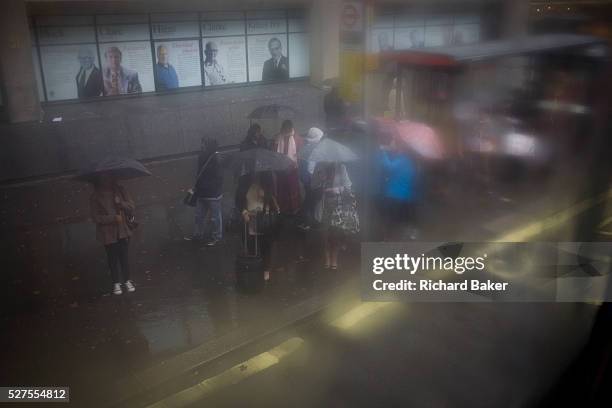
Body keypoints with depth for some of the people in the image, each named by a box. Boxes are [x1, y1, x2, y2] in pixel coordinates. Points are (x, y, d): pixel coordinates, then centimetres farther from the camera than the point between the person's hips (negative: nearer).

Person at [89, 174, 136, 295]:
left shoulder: (120, 191, 1)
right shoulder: (95, 198, -6)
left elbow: (131, 207, -1)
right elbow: (96, 217, -11)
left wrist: (120, 202, -19)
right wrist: (114, 218, -19)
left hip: (123, 231, 2)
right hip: (108, 234, -1)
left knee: (124, 256, 7)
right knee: (113, 258, 8)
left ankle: (127, 280, 21)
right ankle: (116, 283, 21)